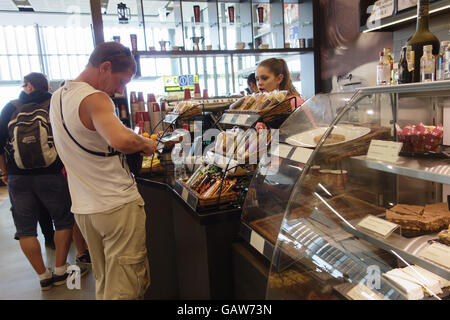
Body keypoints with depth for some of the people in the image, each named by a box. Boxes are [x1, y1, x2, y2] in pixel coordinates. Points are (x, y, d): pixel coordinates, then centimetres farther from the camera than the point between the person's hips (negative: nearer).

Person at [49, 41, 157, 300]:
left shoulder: (58, 96, 11)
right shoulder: (95, 98, -18)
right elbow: (122, 140, -37)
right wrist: (146, 143, -16)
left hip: (83, 208, 9)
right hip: (118, 206, -9)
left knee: (104, 282, 22)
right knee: (127, 287, 4)